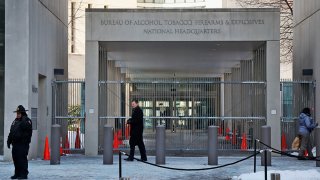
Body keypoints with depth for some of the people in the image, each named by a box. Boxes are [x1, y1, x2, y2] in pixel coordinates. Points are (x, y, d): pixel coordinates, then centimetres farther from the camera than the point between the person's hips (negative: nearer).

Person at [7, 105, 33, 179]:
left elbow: (28, 133, -16)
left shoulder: (26, 121, -8)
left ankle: (24, 174, -4)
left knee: (22, 159, -9)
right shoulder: (15, 121, 19)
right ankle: (17, 174, 20)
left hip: (23, 144, -9)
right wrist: (9, 141, 20)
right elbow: (11, 132, 25)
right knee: (15, 159, 11)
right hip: (15, 144, 9)